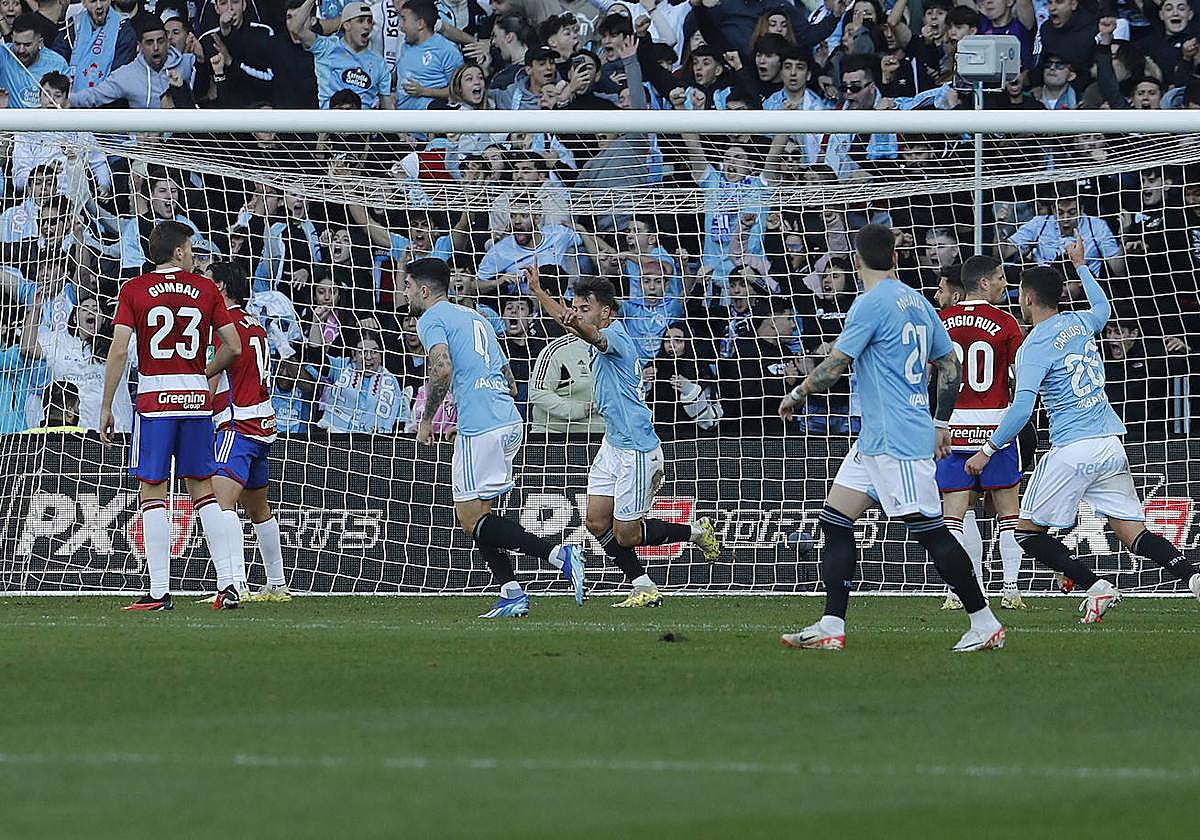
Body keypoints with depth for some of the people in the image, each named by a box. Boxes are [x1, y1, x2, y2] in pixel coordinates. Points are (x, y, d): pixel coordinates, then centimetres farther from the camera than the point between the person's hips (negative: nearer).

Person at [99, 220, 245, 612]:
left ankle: (159, 592, -6)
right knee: (203, 492, 10)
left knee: (153, 494, -1)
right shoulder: (205, 289, 5)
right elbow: (234, 346, 4)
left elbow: (119, 350, -7)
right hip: (196, 401, 2)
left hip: (154, 399, -2)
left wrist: (106, 406, -2)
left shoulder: (133, 290, -1)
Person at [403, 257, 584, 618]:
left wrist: (427, 420, -8)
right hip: (510, 422, 9)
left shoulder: (432, 318, 0)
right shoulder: (475, 317, 25)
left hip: (481, 427, -9)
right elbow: (511, 384, 25)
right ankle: (511, 595, 6)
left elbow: (442, 369, -19)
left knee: (473, 519, -6)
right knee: (475, 513, 15)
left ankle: (560, 555, -19)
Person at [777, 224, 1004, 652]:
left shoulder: (872, 304, -13)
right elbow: (950, 366, 18)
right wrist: (941, 424, 24)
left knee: (930, 530, -7)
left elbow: (834, 366, -14)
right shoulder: (918, 302, 13)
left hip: (897, 440, -10)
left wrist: (796, 395, 3)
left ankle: (985, 624, -2)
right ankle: (831, 628, 4)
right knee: (834, 521, 8)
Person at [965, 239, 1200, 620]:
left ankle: (1095, 586, -10)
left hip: (1071, 450, -7)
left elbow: (1022, 407, -17)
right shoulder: (1081, 323, 12)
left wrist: (988, 449, -10)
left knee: (1028, 531, 6)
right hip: (1111, 446, 7)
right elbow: (1102, 307, 39)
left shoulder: (1034, 346, -7)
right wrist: (1081, 266, 52)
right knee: (1134, 534, 4)